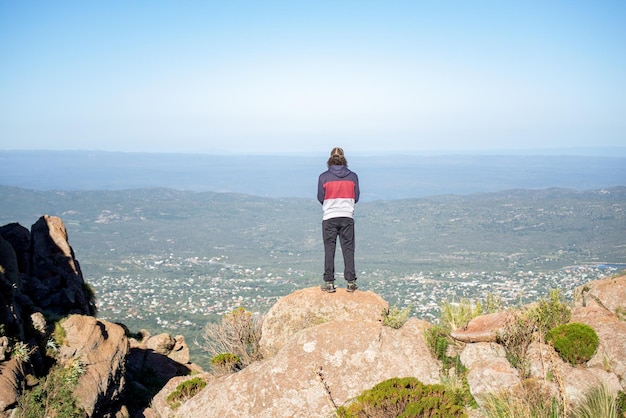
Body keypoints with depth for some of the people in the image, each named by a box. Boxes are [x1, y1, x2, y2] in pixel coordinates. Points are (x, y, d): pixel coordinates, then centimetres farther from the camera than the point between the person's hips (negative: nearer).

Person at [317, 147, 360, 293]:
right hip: (347, 216, 1)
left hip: (329, 217, -1)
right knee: (348, 249, 5)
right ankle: (351, 282, 4)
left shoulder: (324, 177, -5)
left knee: (329, 249, 4)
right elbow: (356, 197, 5)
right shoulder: (352, 176, 0)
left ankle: (329, 282, 3)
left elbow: (320, 198, 2)